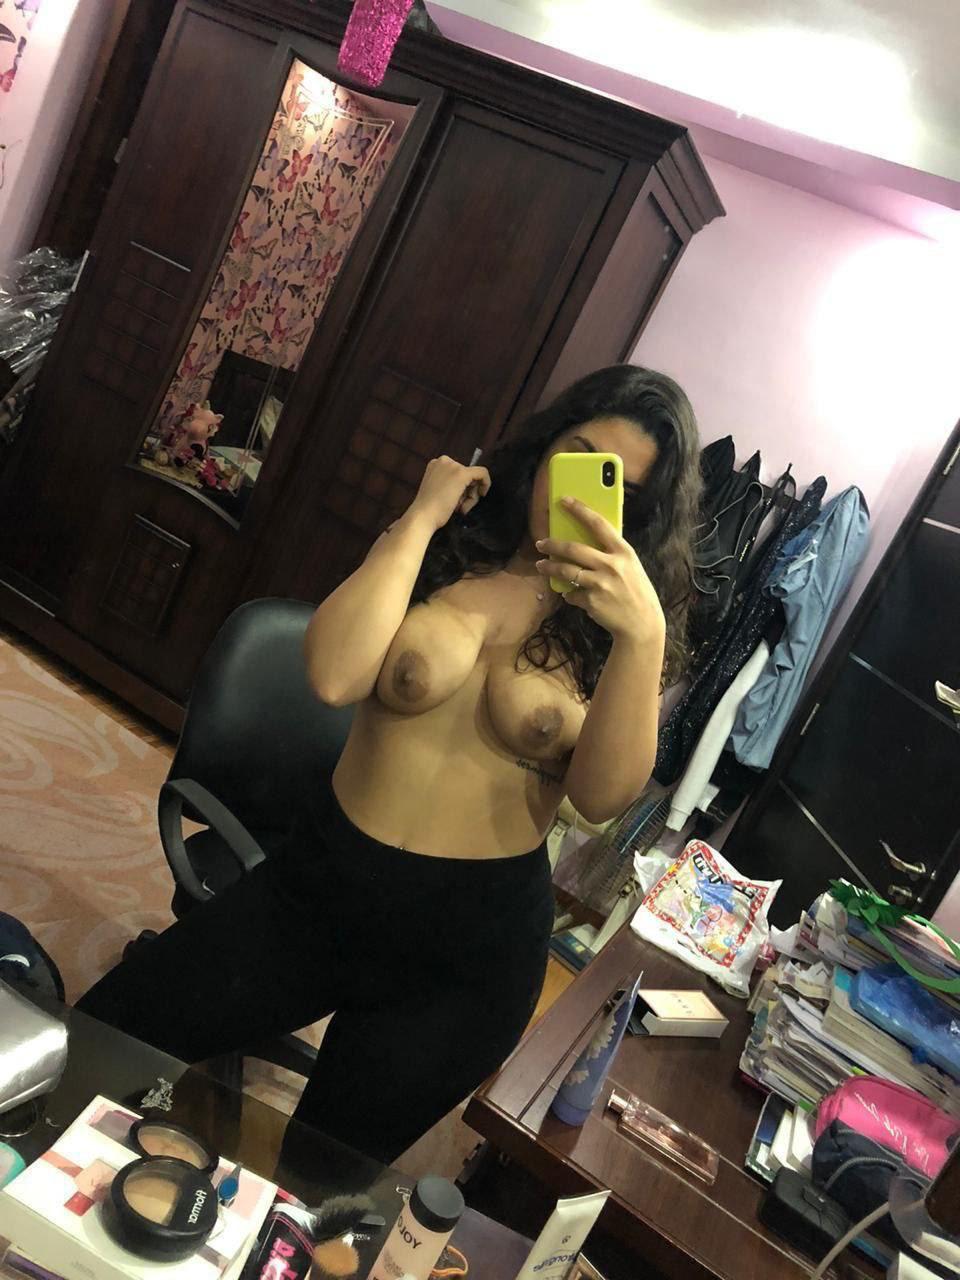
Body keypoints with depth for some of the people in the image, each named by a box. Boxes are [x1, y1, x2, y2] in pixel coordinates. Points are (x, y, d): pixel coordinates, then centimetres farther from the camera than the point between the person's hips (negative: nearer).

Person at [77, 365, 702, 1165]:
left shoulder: (614, 628, -2)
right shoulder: (438, 551, 0)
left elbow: (604, 796, -17)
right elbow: (333, 675, -18)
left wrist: (644, 635, -29)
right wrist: (422, 517, -13)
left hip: (472, 941, -1)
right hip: (322, 883, 2)